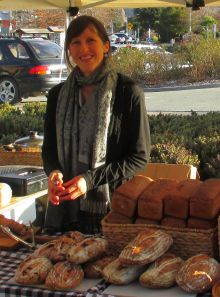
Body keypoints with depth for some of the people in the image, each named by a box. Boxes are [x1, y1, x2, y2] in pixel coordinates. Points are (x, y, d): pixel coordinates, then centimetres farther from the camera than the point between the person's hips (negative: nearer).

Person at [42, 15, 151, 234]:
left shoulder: (129, 93, -7)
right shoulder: (57, 95, 6)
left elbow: (139, 156, -6)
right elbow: (49, 148, 12)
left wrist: (91, 179, -16)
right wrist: (54, 172, -11)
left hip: (112, 208, -3)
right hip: (64, 209, 4)